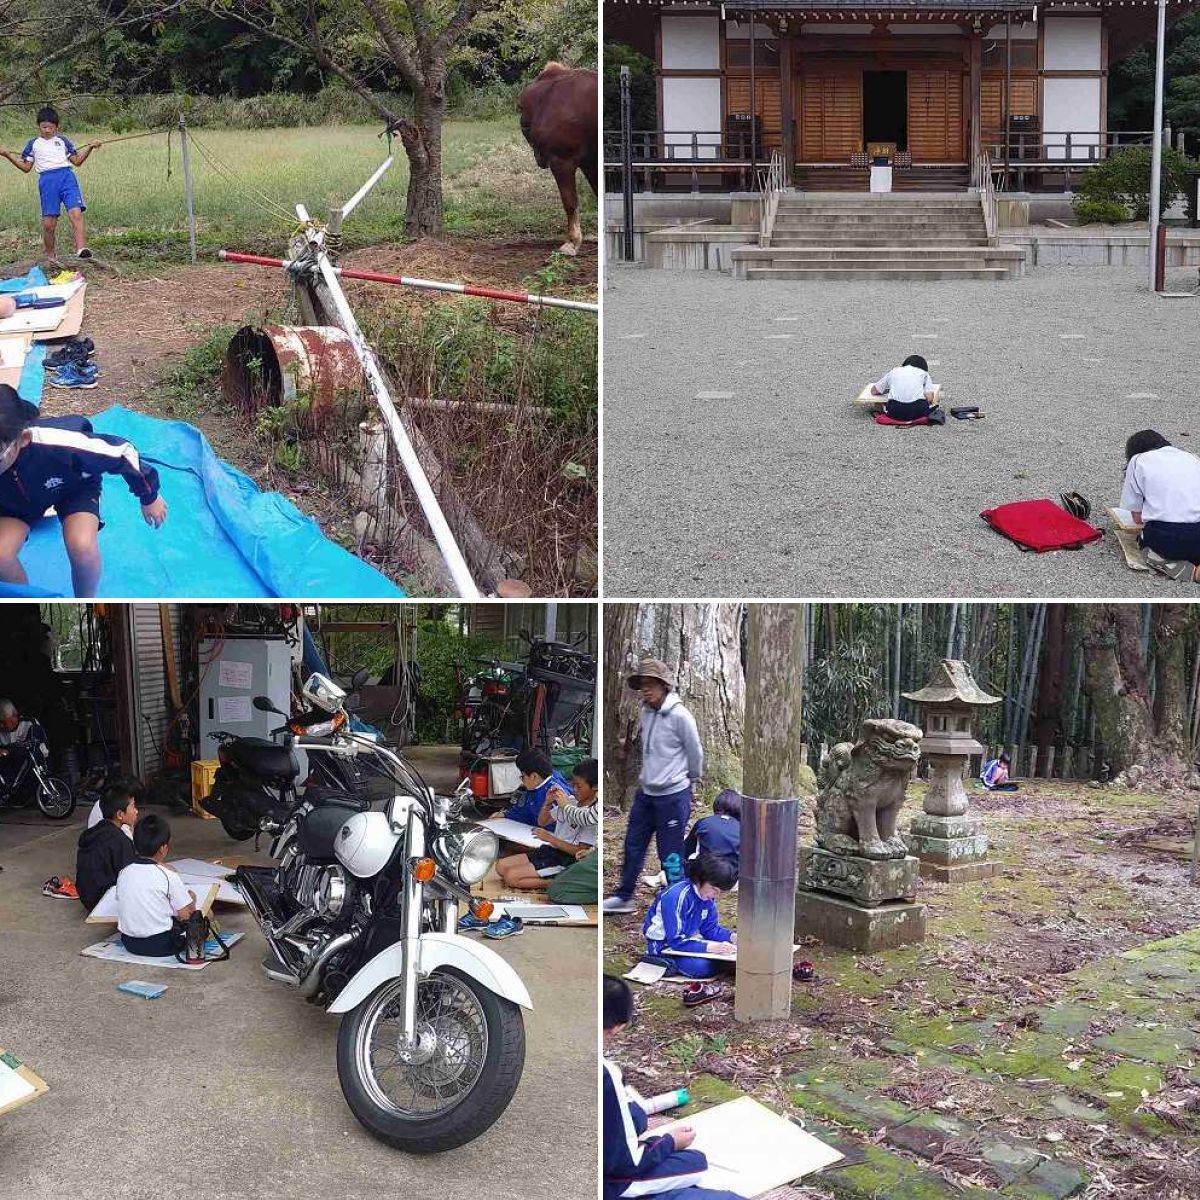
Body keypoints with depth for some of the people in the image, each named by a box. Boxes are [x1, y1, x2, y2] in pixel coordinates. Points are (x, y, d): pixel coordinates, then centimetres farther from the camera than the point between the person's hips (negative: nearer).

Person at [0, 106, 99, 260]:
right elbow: (26, 167, 18)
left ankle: (81, 249, -34)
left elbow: (77, 161, 20)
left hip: (66, 176, 0)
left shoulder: (63, 141, 19)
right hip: (47, 181, 0)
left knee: (76, 213, -22)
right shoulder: (33, 144, 19)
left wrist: (89, 148, 8)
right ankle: (50, 257, 12)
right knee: (48, 223, -3)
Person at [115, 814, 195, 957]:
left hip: (129, 944, 5)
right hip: (160, 945, -5)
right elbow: (185, 915, -11)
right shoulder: (169, 877, -13)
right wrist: (191, 900, 11)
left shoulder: (124, 873, 1)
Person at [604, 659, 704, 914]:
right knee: (633, 845, 16)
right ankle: (624, 896, 32)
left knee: (670, 853, 0)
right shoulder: (646, 712, 3)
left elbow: (695, 752, -8)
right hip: (646, 792, 7)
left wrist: (693, 780, 6)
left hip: (673, 796, -7)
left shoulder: (679, 716, -19)